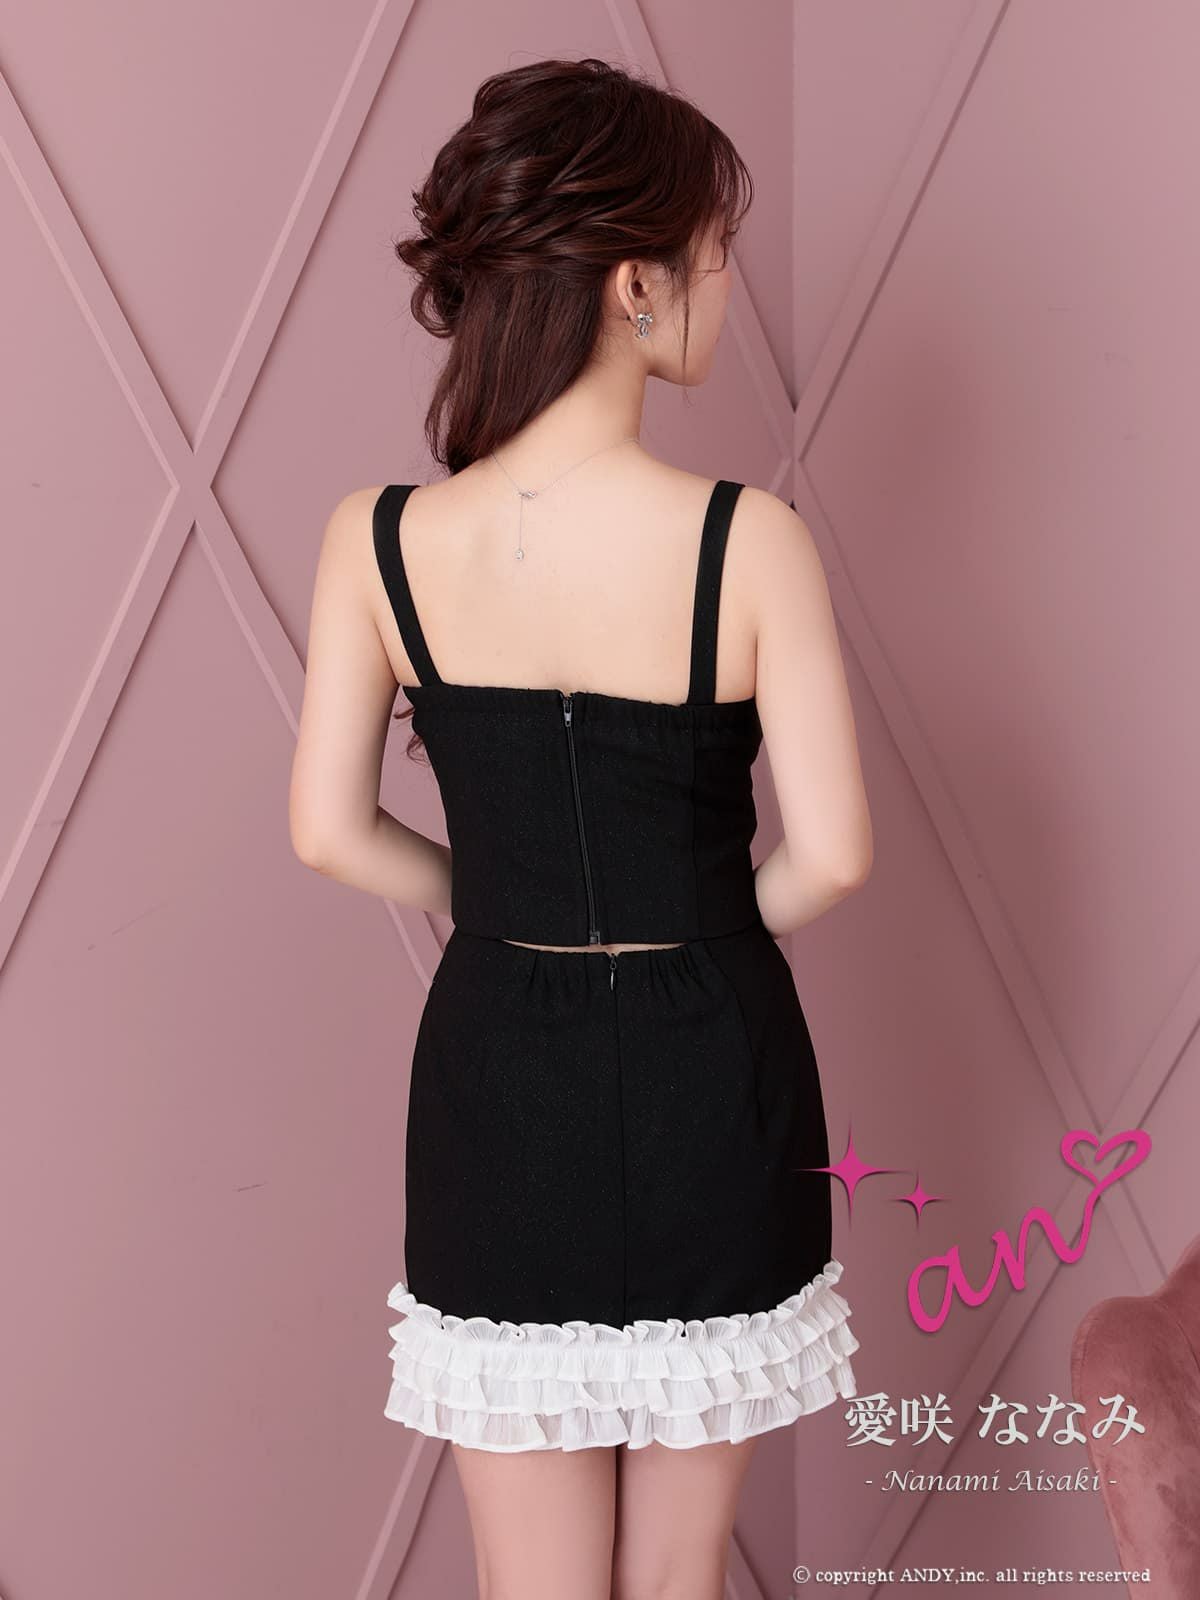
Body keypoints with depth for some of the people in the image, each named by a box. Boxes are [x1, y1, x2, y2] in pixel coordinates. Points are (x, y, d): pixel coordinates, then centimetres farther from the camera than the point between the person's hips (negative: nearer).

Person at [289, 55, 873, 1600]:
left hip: (497, 1075, 2)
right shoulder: (750, 541, -17)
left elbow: (329, 830, -5)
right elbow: (833, 851, -14)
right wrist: (715, 924, 6)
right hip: (709, 1069, -1)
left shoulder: (377, 541, -10)